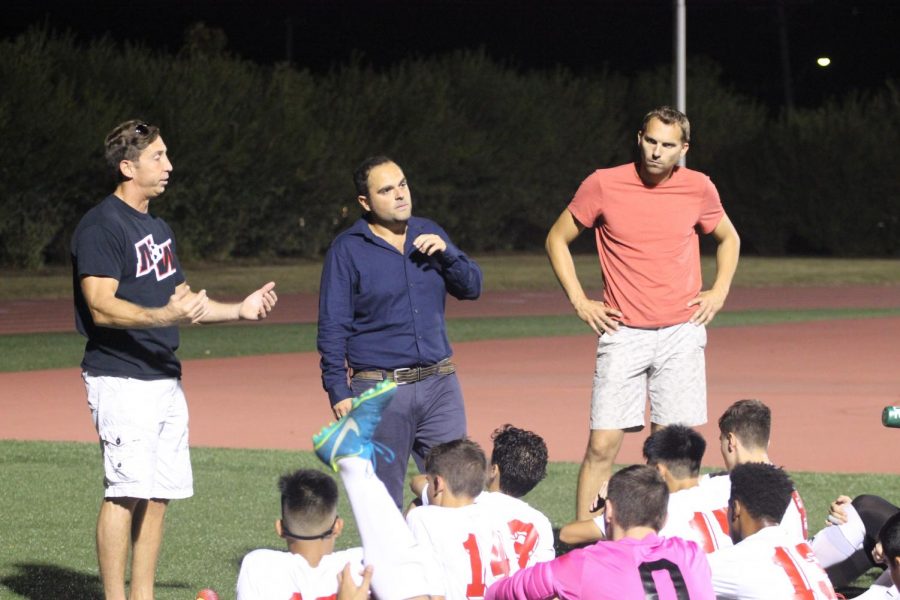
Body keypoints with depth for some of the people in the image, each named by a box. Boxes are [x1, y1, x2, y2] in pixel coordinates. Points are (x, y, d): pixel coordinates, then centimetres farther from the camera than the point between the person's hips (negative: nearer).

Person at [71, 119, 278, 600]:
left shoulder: (158, 229, 20)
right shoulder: (101, 226, -11)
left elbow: (181, 303, 26)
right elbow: (102, 307, -20)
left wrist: (240, 309, 15)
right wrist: (163, 316, -33)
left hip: (164, 377, 9)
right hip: (121, 379, -9)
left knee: (157, 495, 9)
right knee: (126, 492, -12)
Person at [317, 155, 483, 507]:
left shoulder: (428, 234, 11)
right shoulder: (347, 250, -4)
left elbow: (471, 288, 11)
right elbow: (332, 328, -4)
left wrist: (446, 252, -8)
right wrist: (338, 391, -10)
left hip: (439, 385, 4)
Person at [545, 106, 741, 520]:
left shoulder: (698, 188, 2)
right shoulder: (603, 185, -4)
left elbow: (729, 239, 22)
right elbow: (557, 239, 10)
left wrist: (719, 292, 9)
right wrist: (579, 301, 2)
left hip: (681, 334, 1)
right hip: (623, 334, -1)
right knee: (602, 446, -5)